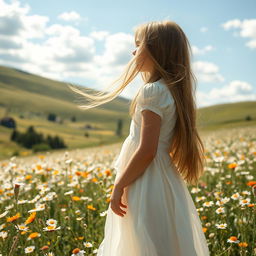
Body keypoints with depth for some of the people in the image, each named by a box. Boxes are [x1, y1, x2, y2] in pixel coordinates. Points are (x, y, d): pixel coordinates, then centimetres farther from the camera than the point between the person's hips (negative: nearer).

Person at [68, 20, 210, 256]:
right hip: (163, 180, 9)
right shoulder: (173, 89, 10)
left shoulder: (152, 91, -18)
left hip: (146, 182, -9)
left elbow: (146, 151, -22)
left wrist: (119, 186, -14)